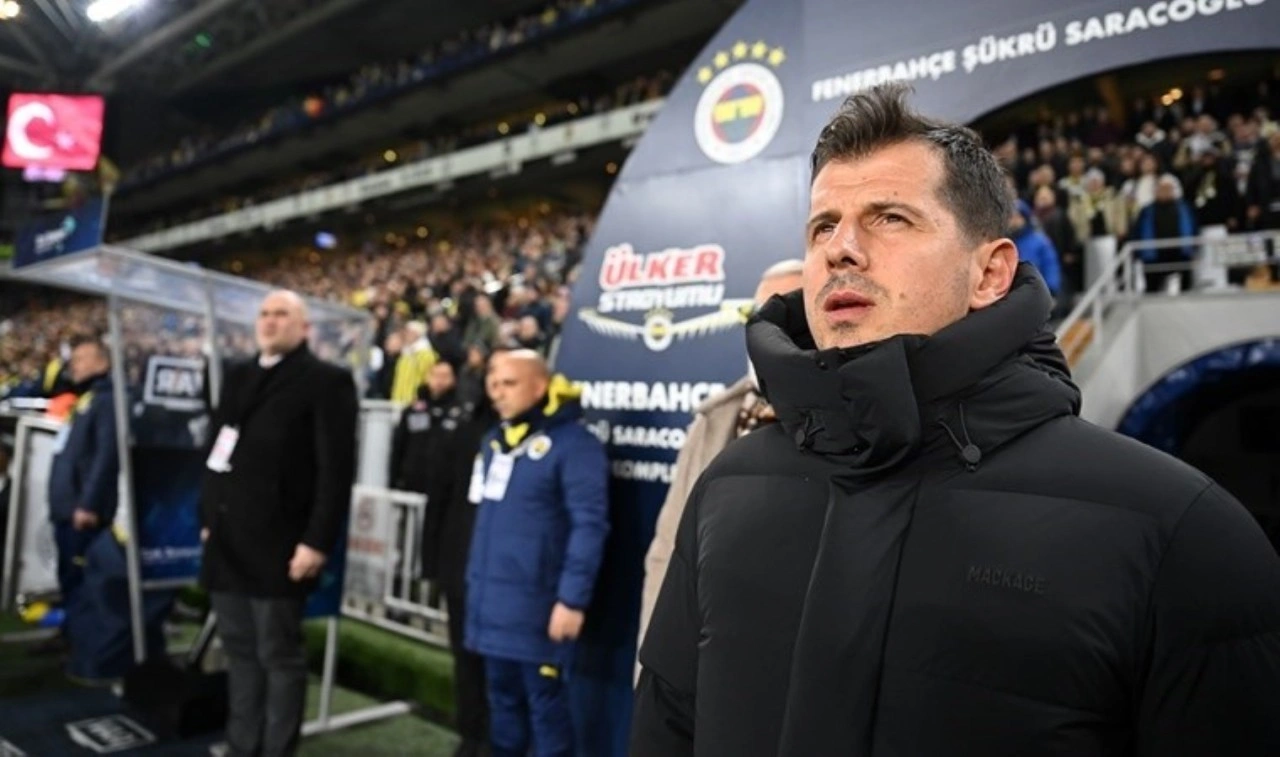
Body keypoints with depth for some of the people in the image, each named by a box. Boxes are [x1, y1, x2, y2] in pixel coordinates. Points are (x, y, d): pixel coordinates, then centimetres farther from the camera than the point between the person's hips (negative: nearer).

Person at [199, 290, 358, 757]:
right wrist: (207, 519, 13)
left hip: (278, 544, -7)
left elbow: (336, 469, -13)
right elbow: (217, 449, 18)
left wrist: (317, 541, -17)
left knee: (279, 655, 3)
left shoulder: (326, 381, -7)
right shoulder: (237, 377, 16)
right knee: (239, 652, 16)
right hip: (228, 542, 7)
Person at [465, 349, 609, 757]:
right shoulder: (495, 440, 12)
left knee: (545, 701, 4)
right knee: (503, 696, 18)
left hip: (536, 603, -7)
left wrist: (572, 598, -19)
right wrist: (476, 582, 15)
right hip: (491, 600, 7)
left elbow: (588, 526, -16)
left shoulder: (573, 443, -13)